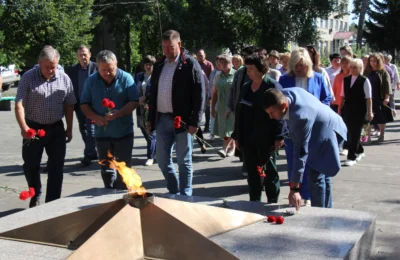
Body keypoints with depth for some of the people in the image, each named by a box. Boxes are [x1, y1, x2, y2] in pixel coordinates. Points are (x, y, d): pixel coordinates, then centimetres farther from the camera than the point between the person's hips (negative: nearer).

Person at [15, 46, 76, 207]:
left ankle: (52, 201, 15)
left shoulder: (64, 78, 0)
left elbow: (69, 105, 7)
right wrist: (23, 127, -29)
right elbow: (19, 104, -15)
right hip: (34, 128, -2)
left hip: (56, 128, 2)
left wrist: (69, 128, 6)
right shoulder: (28, 78, -9)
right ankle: (35, 196, 31)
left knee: (57, 167, 4)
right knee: (31, 165, 7)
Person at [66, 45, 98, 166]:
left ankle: (88, 155, -1)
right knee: (83, 129, 11)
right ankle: (92, 153, 23)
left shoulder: (96, 68, -6)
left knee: (90, 129, -7)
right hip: (79, 104, 5)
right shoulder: (71, 70, 4)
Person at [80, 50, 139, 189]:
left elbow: (134, 102, -8)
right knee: (106, 169, 13)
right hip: (102, 133, 2)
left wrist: (118, 114, -24)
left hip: (124, 132, -2)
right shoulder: (91, 81, 0)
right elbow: (84, 104, 5)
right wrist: (95, 117, -14)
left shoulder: (126, 78, -7)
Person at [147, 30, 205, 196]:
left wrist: (195, 121, -15)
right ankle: (174, 192, 26)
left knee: (184, 161, 3)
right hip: (162, 119, 6)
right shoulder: (159, 66, 12)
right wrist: (151, 119, 13)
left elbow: (200, 94, -10)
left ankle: (185, 196, 14)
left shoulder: (190, 64, -7)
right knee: (162, 159, 10)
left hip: (182, 120, -6)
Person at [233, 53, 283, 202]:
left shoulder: (273, 87, -7)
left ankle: (273, 203, 14)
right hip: (248, 139, 6)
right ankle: (254, 203, 20)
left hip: (265, 139, -6)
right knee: (252, 173, 11)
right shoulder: (246, 87, 13)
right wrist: (237, 135, 14)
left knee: (269, 172, 4)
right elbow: (239, 112, 16)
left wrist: (278, 136, -17)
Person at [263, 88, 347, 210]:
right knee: (322, 175, 19)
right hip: (319, 129, 10)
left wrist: (294, 188, -39)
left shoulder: (300, 117, -41)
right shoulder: (284, 94, -16)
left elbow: (300, 153, -40)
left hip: (327, 133, -10)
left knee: (316, 178, -13)